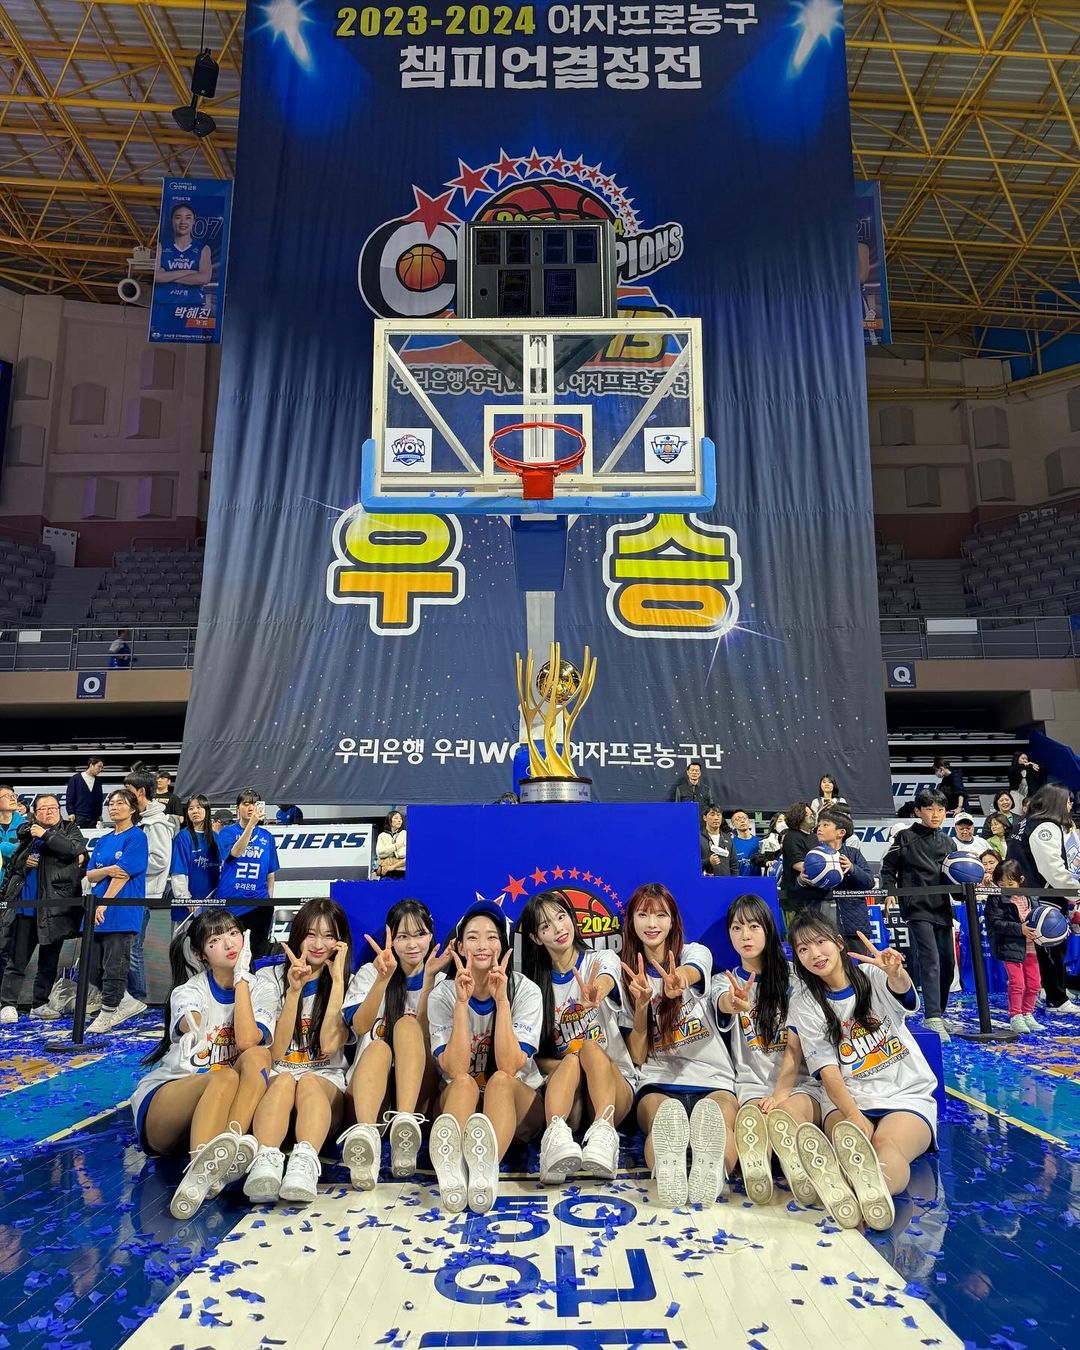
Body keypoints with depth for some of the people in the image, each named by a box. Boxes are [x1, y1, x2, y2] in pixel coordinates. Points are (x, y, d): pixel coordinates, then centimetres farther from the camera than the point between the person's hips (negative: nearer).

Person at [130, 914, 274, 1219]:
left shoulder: (257, 990, 4)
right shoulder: (188, 992, -2)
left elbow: (246, 1041, -17)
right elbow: (191, 1030, -26)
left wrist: (241, 978, -13)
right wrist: (193, 1033, -49)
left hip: (221, 1106, 3)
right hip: (160, 1102, -2)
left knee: (258, 1056, -28)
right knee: (225, 1077, -36)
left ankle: (231, 1143, -48)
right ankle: (201, 1171, -59)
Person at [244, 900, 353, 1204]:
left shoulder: (347, 982, 7)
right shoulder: (271, 978, 7)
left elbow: (329, 1045, -11)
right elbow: (276, 1051, -5)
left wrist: (337, 980, -12)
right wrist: (294, 989, -16)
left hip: (326, 1081, 0)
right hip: (277, 1075, 0)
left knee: (308, 1082, -34)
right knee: (283, 1081, -34)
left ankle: (305, 1161, -57)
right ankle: (266, 1160, -55)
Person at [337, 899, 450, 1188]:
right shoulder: (370, 973, 11)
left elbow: (424, 1036, -7)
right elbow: (359, 1026, -9)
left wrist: (428, 981, -18)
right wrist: (383, 977, -23)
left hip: (419, 1088, 0)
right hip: (371, 1084, 0)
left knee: (407, 1024, -27)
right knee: (378, 1047, -33)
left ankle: (405, 1122, -48)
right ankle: (366, 1132, -60)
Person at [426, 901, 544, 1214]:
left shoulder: (526, 991, -10)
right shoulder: (443, 994, -8)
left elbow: (509, 1066, -23)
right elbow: (455, 1070, -21)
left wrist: (501, 1000, -30)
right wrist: (462, 1001, -29)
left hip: (519, 1106, -1)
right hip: (460, 1104, 1)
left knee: (500, 1080, -34)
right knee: (464, 1083, -33)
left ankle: (487, 1168, -61)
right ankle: (453, 1172, -60)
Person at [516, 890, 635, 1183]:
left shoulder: (603, 960, 4)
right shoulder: (536, 984, 11)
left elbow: (604, 984, -23)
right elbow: (535, 1057, 8)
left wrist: (595, 995, -49)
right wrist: (569, 1065, -14)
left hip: (614, 1082, -1)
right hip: (560, 1081, 1)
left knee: (590, 1048, -31)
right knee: (572, 1060, -31)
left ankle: (603, 1134, -49)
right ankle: (556, 1136, -53)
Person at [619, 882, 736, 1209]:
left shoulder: (696, 953, 10)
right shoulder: (631, 975, 14)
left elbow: (690, 973, -20)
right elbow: (637, 1056, 7)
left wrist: (679, 983, -47)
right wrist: (641, 1004, -11)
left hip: (712, 1079, 0)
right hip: (657, 1083, 0)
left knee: (721, 1121, -38)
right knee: (662, 1120, -38)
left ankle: (712, 1167, -64)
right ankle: (668, 1170, -64)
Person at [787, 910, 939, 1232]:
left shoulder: (874, 976, 3)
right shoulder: (805, 1005, 4)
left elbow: (903, 992, -23)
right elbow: (828, 1073, -5)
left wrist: (896, 972, -50)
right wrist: (854, 1117, -25)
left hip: (908, 1096, 0)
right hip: (849, 1100, 0)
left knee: (887, 1142, -35)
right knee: (850, 1137, -35)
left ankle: (875, 1188, -67)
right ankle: (840, 1192, -67)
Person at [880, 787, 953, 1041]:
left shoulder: (945, 841, 15)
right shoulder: (905, 837, -1)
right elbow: (888, 867, 1)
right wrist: (890, 892, -12)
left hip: (942, 907, 6)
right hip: (917, 908, -6)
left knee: (948, 963, 11)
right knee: (930, 961, -16)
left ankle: (939, 1013, 27)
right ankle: (933, 1019, -17)